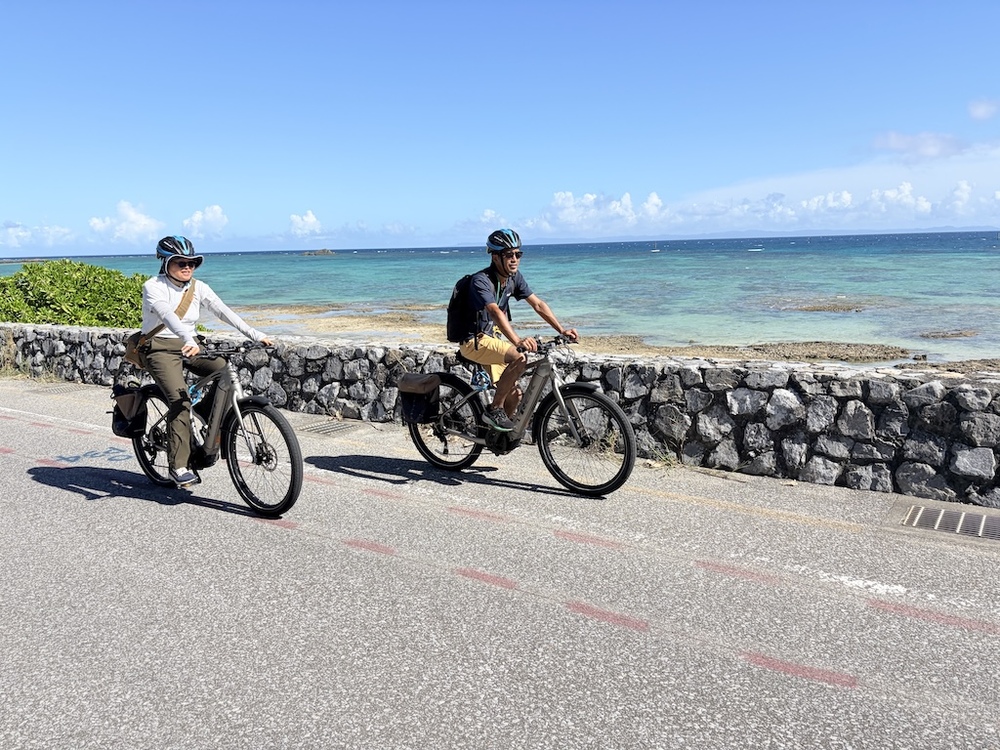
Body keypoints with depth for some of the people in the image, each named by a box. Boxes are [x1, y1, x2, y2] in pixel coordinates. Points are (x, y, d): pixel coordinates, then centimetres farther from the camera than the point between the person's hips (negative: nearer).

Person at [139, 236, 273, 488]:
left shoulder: (198, 288, 4)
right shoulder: (153, 287, -10)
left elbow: (223, 311, -8)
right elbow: (168, 315, -29)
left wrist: (254, 334, -22)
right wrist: (188, 341, -47)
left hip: (189, 347, 5)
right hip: (160, 348, -5)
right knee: (180, 400, -22)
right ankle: (178, 466, -15)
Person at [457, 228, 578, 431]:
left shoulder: (514, 277, 0)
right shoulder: (481, 280, -24)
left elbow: (538, 304, 0)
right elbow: (495, 312, -39)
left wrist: (562, 330, -10)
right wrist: (517, 341, -53)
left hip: (493, 337, 8)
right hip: (474, 341, -8)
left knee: (514, 394, 2)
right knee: (519, 357, -31)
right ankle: (495, 409, -17)